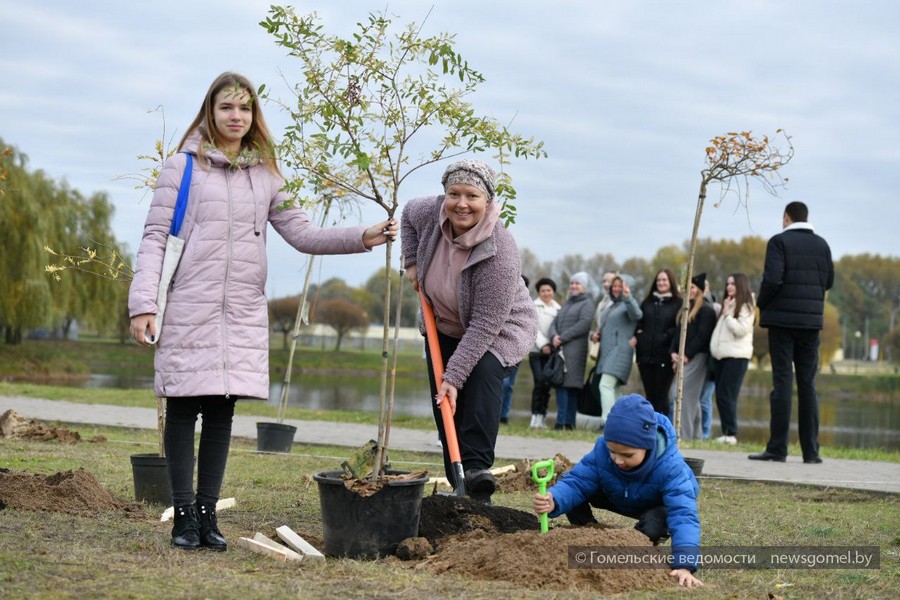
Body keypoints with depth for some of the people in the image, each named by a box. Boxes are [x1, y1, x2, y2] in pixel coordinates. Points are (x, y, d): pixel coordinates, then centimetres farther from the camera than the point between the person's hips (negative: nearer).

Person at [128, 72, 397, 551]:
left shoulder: (265, 176, 14)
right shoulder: (183, 167, 3)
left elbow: (303, 234, 10)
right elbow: (154, 238, 0)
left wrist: (364, 238, -3)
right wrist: (143, 304, -10)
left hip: (243, 314, 4)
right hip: (188, 309, -3)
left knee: (222, 412, 5)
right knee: (184, 409, -1)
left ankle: (207, 513, 12)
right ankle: (184, 515, 5)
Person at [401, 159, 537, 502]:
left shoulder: (499, 253, -34)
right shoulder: (430, 212, -19)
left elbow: (485, 325, -33)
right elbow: (408, 214, 8)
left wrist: (454, 376, -35)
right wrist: (412, 262, -1)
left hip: (498, 331, -5)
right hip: (446, 327, 5)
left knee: (484, 371, -33)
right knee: (445, 405, -4)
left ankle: (477, 467, -35)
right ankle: (460, 486, 1)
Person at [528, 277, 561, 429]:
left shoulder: (558, 308, 13)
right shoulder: (534, 307, 4)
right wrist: (543, 344, -14)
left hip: (551, 352, 3)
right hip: (536, 351, -3)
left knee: (547, 385, 1)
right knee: (540, 382, -14)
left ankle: (541, 417, 6)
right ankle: (534, 417, -10)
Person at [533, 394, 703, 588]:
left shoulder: (670, 466, -42)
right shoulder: (602, 449, -32)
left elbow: (683, 514, -49)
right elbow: (576, 481, -33)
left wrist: (684, 565, -63)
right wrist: (554, 501, -58)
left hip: (657, 506, -2)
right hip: (618, 498, 2)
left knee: (654, 525, -38)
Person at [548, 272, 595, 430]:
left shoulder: (587, 304, 2)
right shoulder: (566, 303, 24)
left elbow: (584, 324, -12)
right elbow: (555, 323, 17)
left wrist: (562, 337, -13)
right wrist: (554, 336, -5)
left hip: (575, 350, -6)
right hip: (560, 349, 6)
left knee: (571, 385, -10)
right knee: (560, 383, 1)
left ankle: (568, 421, -10)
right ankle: (562, 421, 1)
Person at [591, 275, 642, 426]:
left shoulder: (628, 303, -3)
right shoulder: (610, 306, 22)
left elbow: (636, 315, -26)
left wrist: (627, 297, -38)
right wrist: (595, 334, 11)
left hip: (620, 350, -9)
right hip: (607, 351, 9)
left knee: (606, 385, -20)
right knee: (614, 389, 9)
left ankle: (607, 420, -26)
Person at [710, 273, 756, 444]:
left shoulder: (746, 307, -3)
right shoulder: (726, 306, 20)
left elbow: (741, 330, -13)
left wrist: (727, 314, -11)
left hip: (736, 356, -8)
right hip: (720, 356, 8)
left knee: (726, 396, -13)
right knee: (720, 396, 3)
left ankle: (731, 434, -12)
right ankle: (726, 432, 5)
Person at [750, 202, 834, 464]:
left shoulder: (779, 241, -7)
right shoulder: (821, 245, 8)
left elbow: (772, 278, -17)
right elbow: (828, 282, 11)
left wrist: (761, 304, -2)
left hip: (783, 318, -4)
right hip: (811, 319, 4)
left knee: (782, 382, -3)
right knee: (808, 384, 7)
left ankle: (777, 448, -4)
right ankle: (811, 450, 6)